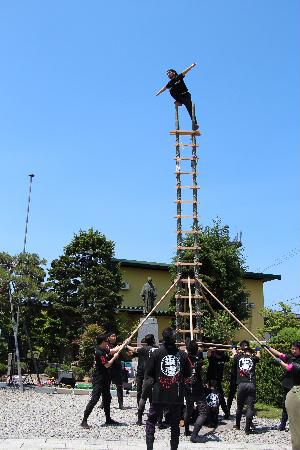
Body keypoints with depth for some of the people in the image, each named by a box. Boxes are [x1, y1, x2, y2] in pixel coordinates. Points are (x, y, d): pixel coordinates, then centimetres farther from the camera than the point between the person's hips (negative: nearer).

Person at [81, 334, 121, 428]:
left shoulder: (103, 350, 8)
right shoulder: (99, 352, -21)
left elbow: (114, 350, 23)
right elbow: (107, 365, -19)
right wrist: (114, 357, -5)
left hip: (105, 380, 10)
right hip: (98, 380, -10)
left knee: (107, 399, 16)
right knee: (94, 399, -13)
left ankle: (108, 419, 27)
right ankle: (84, 421, -10)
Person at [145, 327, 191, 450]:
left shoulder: (156, 353, -7)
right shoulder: (182, 354, -2)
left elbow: (148, 374, -4)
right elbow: (188, 374, 8)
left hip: (159, 395, -1)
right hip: (177, 396, 2)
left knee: (151, 421, 13)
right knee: (175, 424, 13)